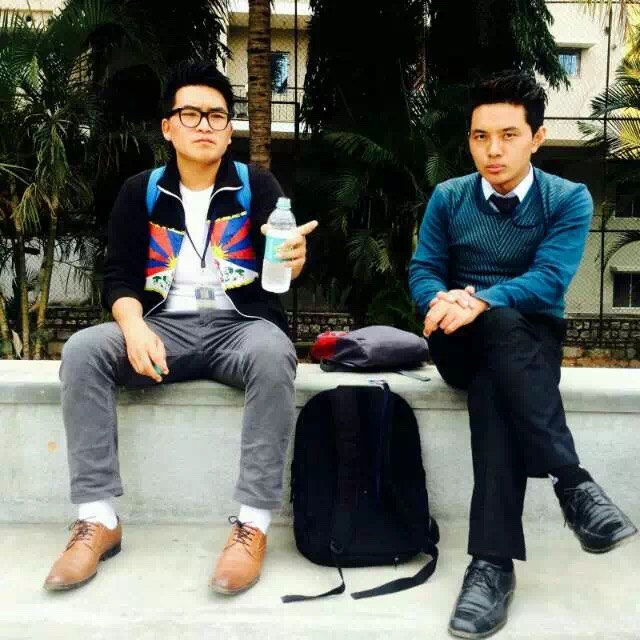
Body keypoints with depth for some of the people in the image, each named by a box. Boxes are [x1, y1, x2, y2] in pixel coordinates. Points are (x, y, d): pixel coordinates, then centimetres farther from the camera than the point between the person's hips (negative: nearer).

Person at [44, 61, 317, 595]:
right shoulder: (140, 192, 9)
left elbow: (280, 264, -10)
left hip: (240, 324, -2)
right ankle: (99, 519, -19)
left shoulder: (258, 186, 3)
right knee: (83, 350, -24)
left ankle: (253, 522, -29)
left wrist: (293, 259, -37)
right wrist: (134, 326, -18)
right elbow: (119, 275, 4)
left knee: (273, 355, -36)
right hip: (166, 327, 2)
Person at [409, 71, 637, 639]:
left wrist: (478, 302, -31)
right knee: (501, 325, -36)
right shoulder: (447, 197, 10)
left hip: (532, 340, -1)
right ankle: (572, 483, -34)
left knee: (494, 388, -37)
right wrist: (442, 301, -22)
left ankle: (493, 560, -35)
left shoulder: (570, 200, 2)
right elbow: (423, 269, 3)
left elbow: (549, 279, -14)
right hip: (462, 342, 1)